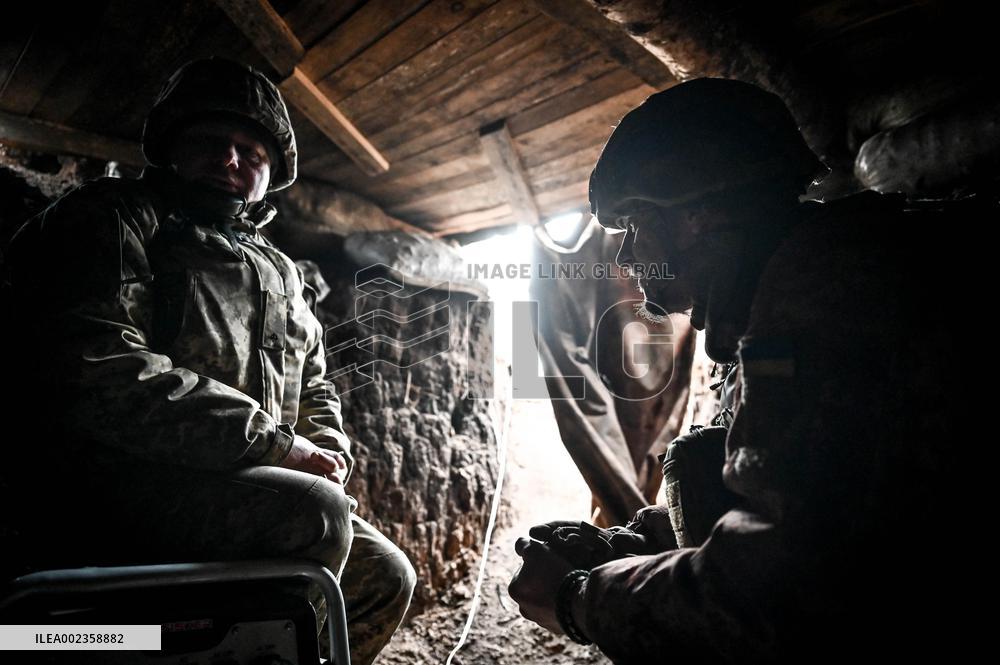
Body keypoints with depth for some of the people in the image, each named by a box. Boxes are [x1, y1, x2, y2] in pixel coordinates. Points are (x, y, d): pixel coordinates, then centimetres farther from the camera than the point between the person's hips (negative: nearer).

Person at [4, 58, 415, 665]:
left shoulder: (281, 274, 21)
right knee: (313, 513, -30)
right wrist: (276, 444, -19)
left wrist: (326, 456, 1)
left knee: (386, 575, 1)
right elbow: (95, 372, -18)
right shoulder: (111, 217, -1)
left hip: (252, 487, 7)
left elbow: (315, 387, 25)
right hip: (117, 482, -7)